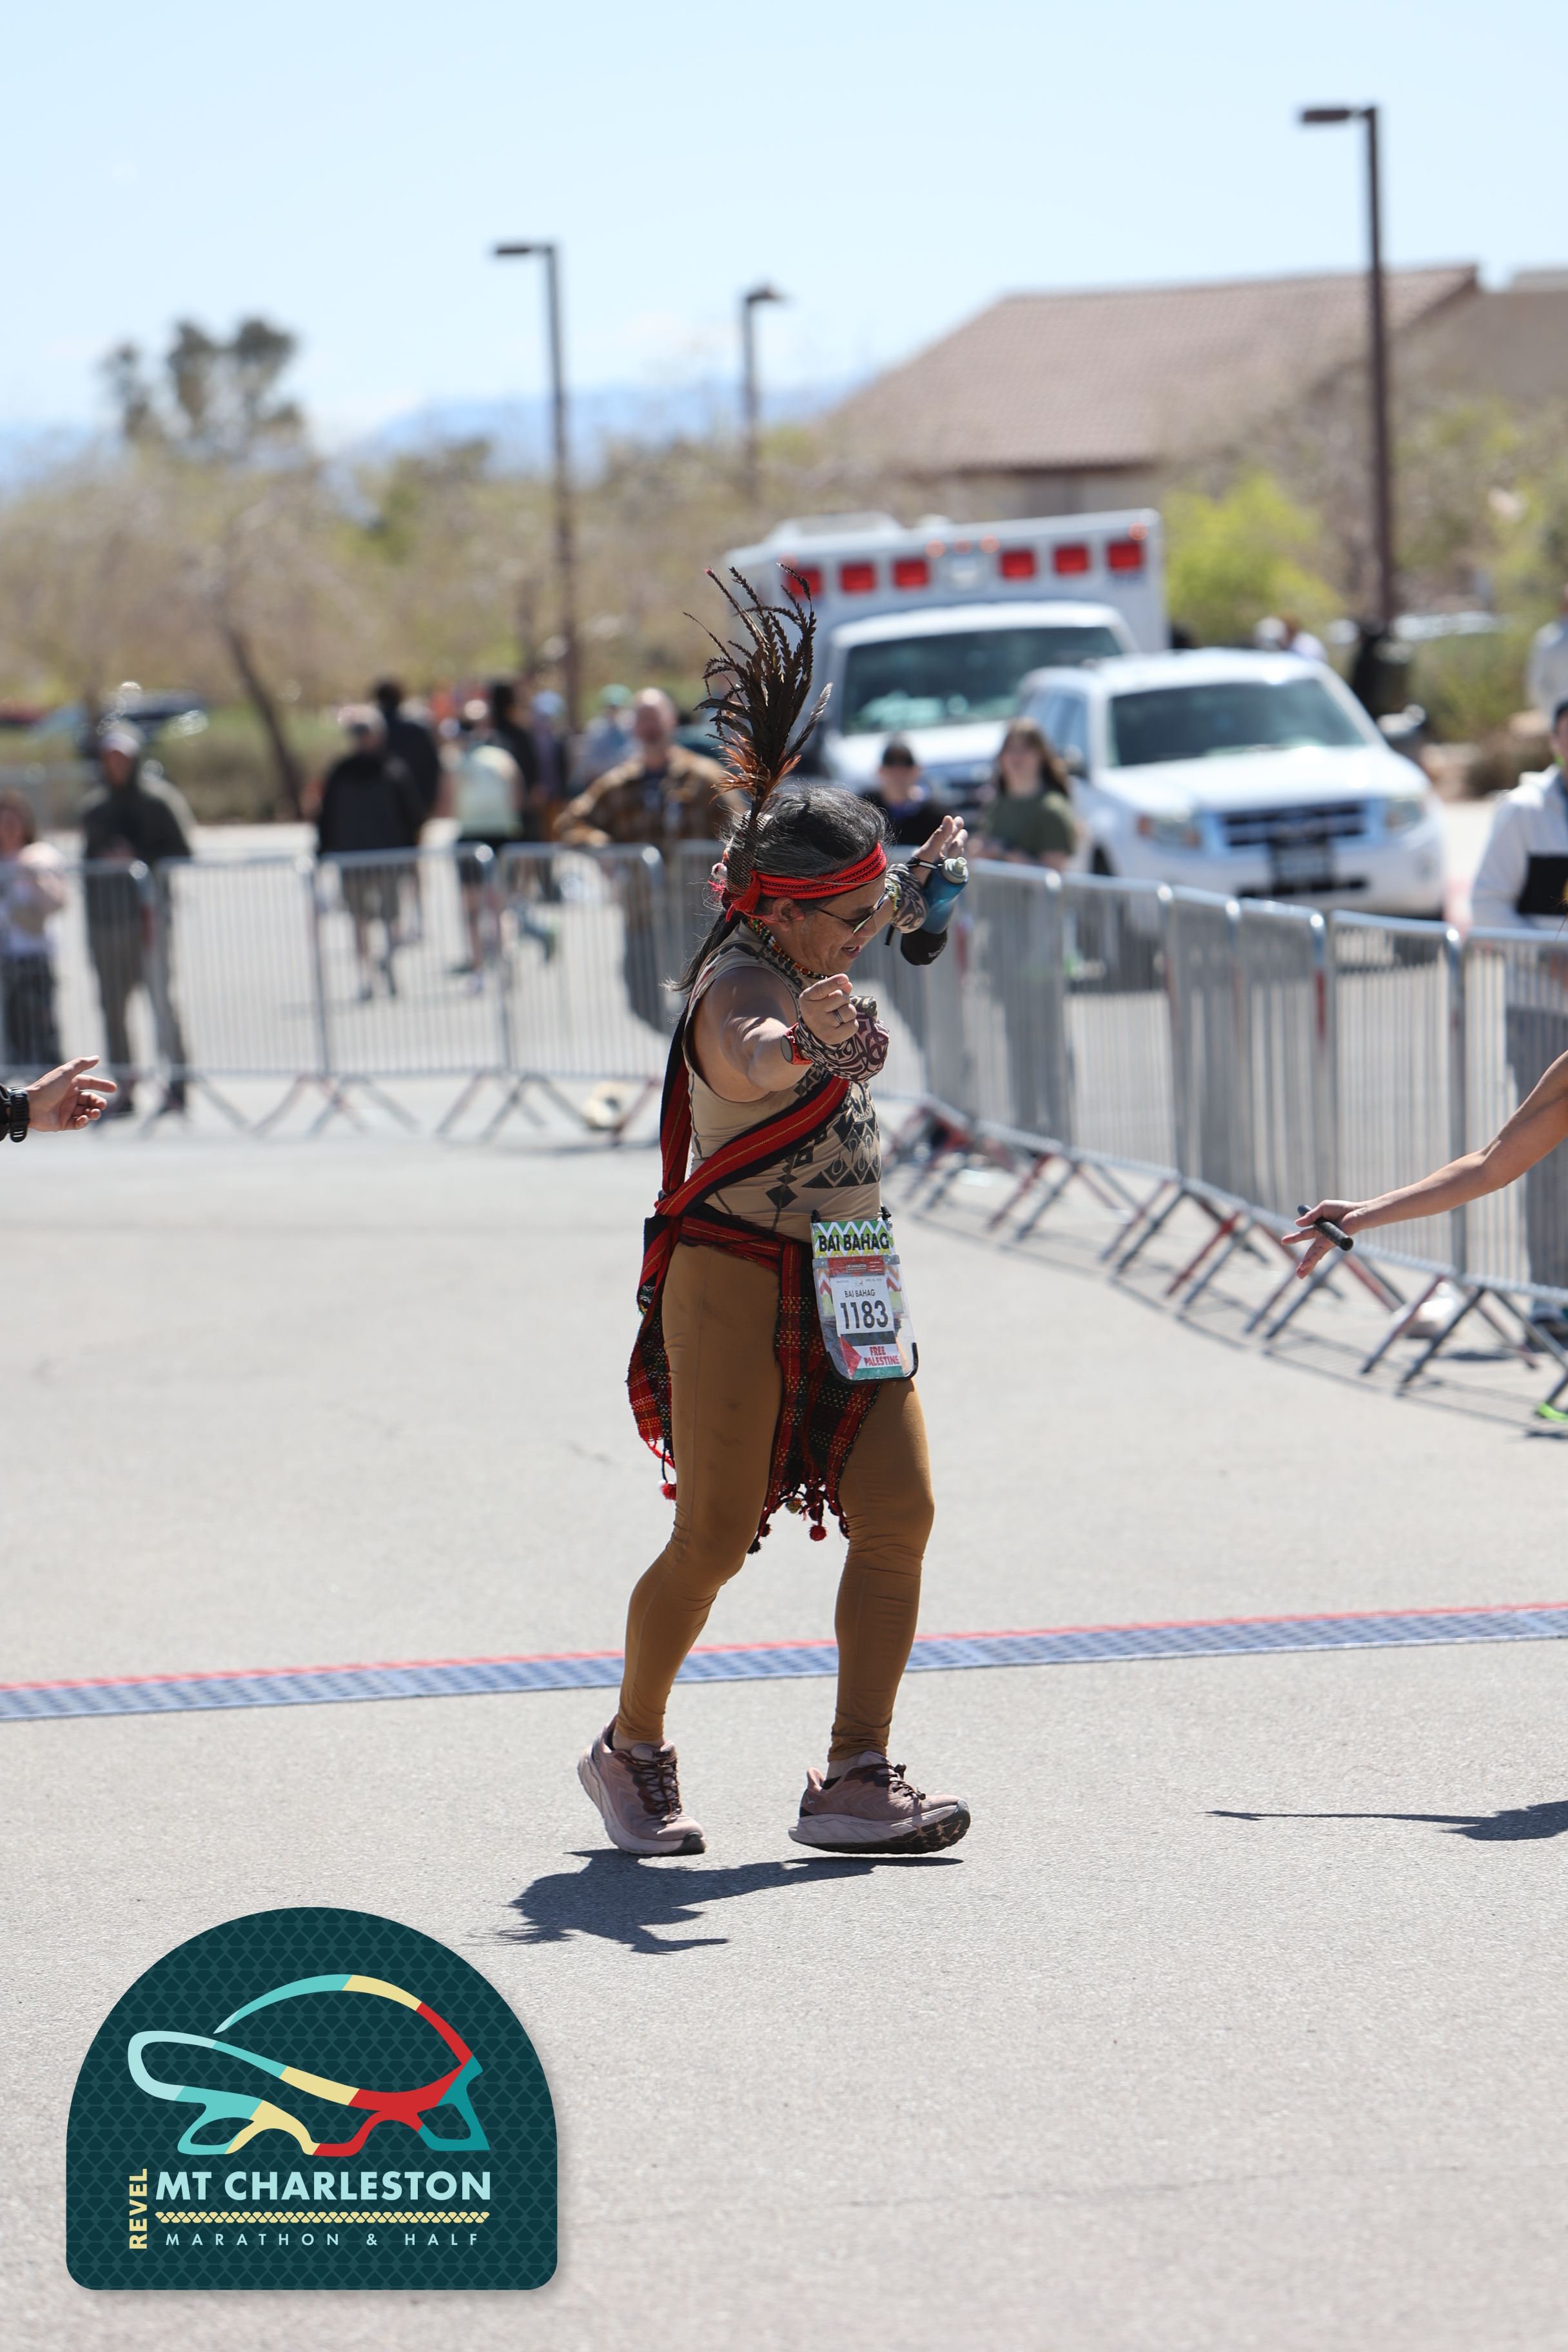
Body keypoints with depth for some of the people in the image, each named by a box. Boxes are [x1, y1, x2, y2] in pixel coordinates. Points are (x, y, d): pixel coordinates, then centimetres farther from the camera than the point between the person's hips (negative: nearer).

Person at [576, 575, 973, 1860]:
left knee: (897, 1512, -3)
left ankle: (855, 1778, -1)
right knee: (716, 1536, -5)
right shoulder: (741, 985, -21)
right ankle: (633, 1750, 18)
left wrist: (914, 884, 38)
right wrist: (803, 1046, -68)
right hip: (736, 1277, -9)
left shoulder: (798, 960, 6)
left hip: (843, 1278, 9)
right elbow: (751, 1056, -48)